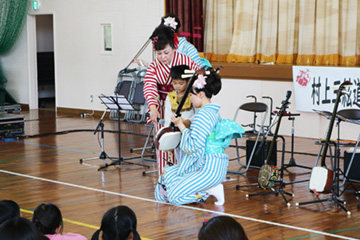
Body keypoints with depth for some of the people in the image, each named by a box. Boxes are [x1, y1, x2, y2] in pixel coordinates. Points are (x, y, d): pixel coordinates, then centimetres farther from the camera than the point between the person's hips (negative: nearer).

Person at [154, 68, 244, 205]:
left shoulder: (203, 115, -16)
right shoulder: (214, 112, 15)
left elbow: (193, 147, -19)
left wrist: (180, 125, -11)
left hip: (209, 169, -10)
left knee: (174, 197, -12)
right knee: (168, 174, 11)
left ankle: (210, 191, -5)